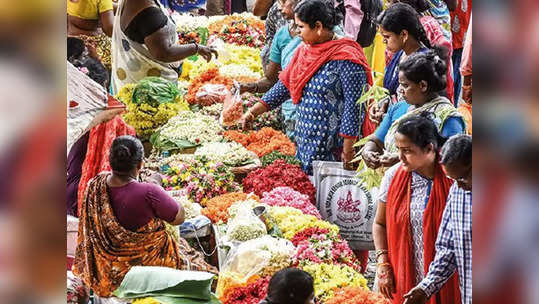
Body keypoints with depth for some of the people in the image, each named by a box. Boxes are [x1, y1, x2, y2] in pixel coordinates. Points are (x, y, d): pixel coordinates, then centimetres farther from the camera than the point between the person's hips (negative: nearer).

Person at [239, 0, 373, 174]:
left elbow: (354, 107, -17)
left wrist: (348, 150, -18)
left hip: (331, 147, -8)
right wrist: (253, 112, 7)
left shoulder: (345, 59, -15)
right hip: (304, 140, 8)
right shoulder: (303, 51, 11)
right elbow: (284, 86, 16)